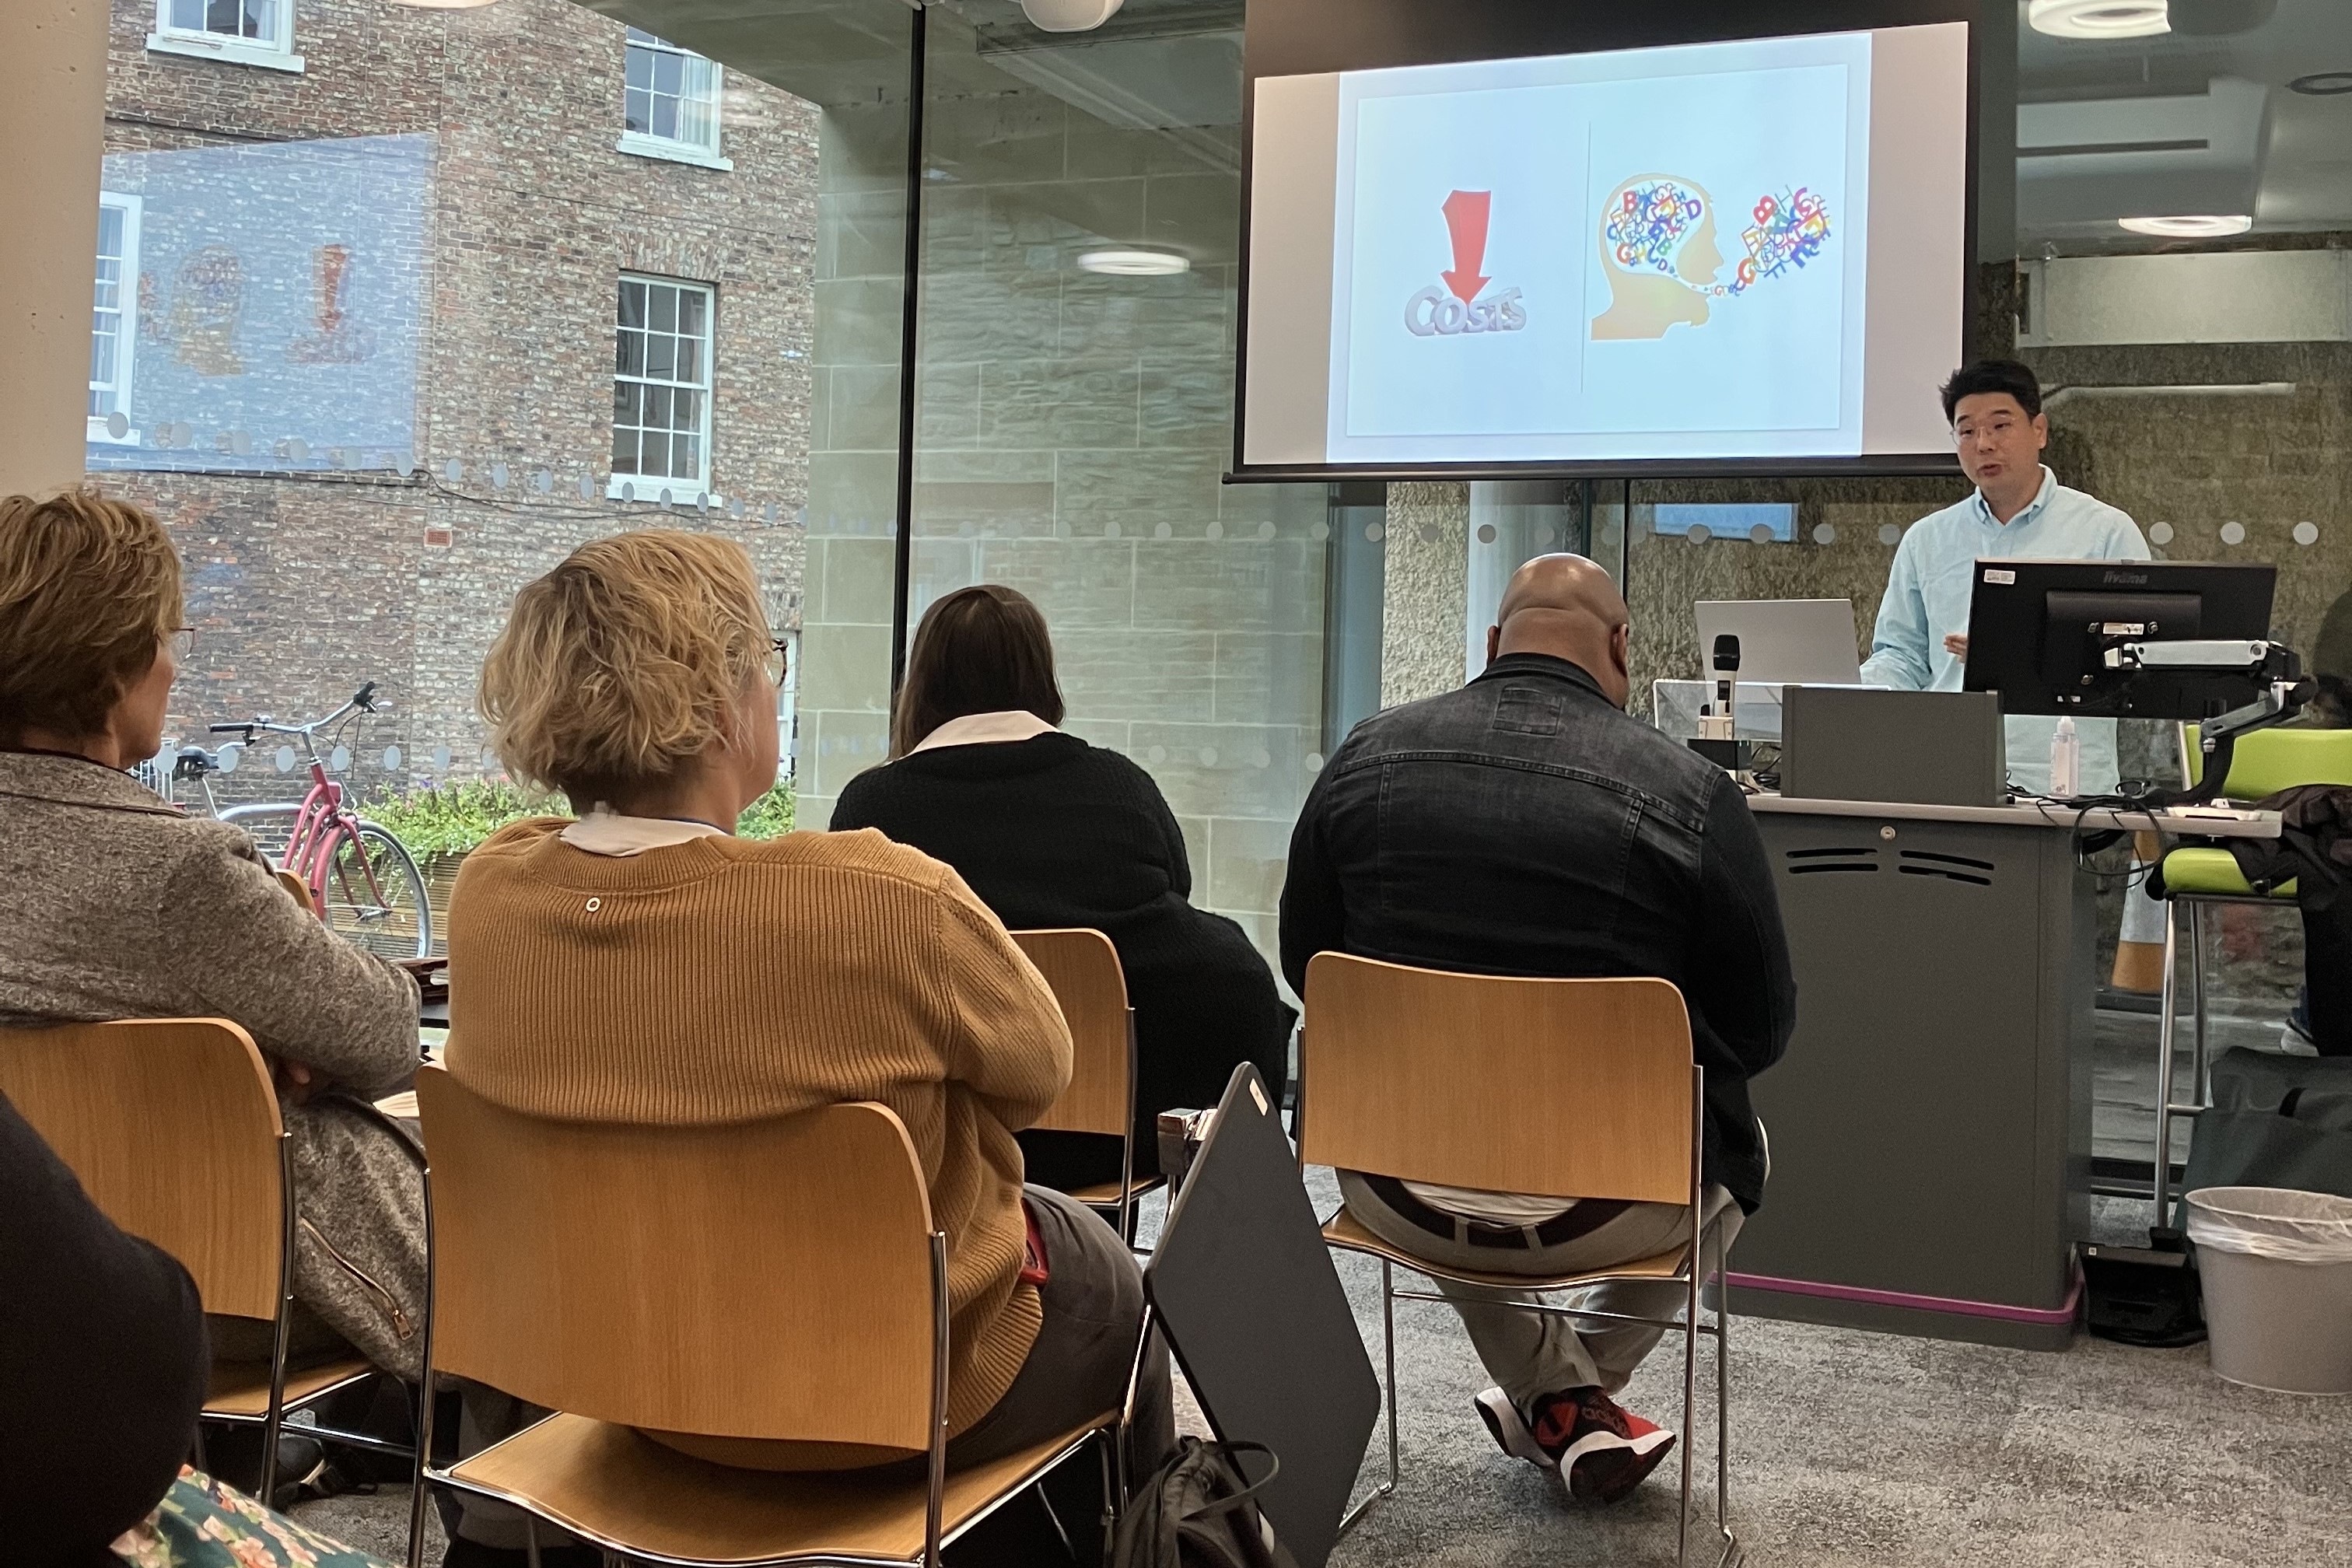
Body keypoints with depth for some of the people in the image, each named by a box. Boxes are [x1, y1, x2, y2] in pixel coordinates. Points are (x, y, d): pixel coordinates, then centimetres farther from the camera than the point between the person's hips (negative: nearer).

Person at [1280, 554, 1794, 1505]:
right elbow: (1762, 1027, -4)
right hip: (1603, 1206, -2)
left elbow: (1304, 965, 8)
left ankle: (1565, 1402, 29)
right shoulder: (1691, 793, -14)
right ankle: (1588, 1388, 37)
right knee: (1735, 1151, 31)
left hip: (1397, 1193, 2)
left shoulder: (1366, 758, -5)